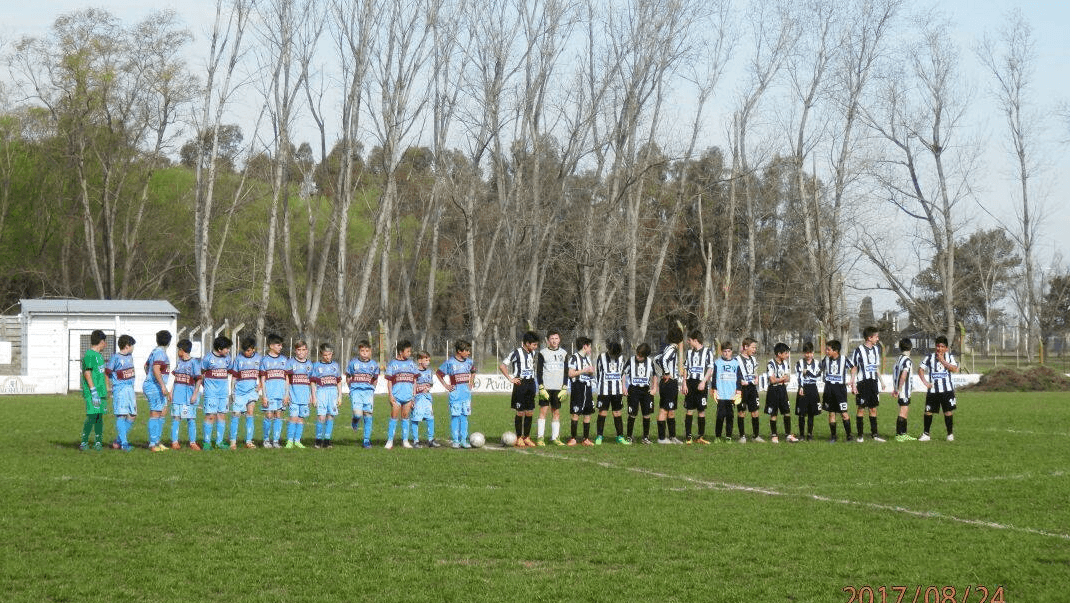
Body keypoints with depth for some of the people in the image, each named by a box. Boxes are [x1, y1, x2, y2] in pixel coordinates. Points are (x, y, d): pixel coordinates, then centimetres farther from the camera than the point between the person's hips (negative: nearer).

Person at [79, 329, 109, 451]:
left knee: (100, 417, 8)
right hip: (92, 392, -9)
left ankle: (98, 442, 12)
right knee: (92, 416, -12)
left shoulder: (99, 355, 19)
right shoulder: (89, 355, -10)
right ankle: (84, 442, -8)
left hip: (101, 391, 9)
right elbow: (87, 373, -16)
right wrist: (93, 391, -20)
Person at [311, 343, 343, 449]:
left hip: (333, 392, 3)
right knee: (321, 416, -10)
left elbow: (338, 383, 17)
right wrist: (314, 397, -2)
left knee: (331, 416, 1)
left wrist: (340, 396, 12)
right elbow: (313, 383, 5)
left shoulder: (335, 365, 13)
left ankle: (327, 440, 6)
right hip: (321, 392, -3)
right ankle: (318, 440, -1)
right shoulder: (317, 366, 5)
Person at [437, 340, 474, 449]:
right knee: (455, 416, -3)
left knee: (464, 416, 4)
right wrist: (446, 386, -1)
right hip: (455, 392, -4)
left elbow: (472, 372, 30)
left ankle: (463, 440, 7)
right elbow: (438, 373, 3)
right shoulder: (450, 362, -5)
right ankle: (455, 440, 2)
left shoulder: (469, 362, 9)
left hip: (466, 392, 4)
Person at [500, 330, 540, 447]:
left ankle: (526, 437, 14)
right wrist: (511, 379, -11)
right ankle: (519, 438, 5)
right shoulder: (517, 353, -9)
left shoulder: (533, 353, 11)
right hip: (521, 384, -6)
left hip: (531, 384, 6)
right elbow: (502, 366, -9)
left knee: (529, 412, 6)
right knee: (520, 412, -2)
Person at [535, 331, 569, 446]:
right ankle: (540, 438, -5)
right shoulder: (542, 353, 2)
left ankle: (555, 438, 8)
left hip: (558, 388, 3)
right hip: (545, 387, -3)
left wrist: (564, 388, 3)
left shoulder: (564, 354, 11)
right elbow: (539, 372, 0)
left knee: (556, 412, 4)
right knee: (543, 411, -7)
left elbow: (566, 372, 12)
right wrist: (541, 388, -9)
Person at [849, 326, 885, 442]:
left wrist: (880, 380, 17)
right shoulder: (859, 350, -8)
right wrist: (853, 384, -10)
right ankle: (860, 435, 4)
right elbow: (853, 367, -5)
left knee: (873, 408, 7)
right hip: (862, 382, -6)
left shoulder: (876, 349, 11)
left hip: (873, 382, 6)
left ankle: (874, 434, 12)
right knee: (861, 408, -2)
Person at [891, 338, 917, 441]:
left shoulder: (899, 358, 12)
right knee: (903, 413, -7)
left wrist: (896, 389, 22)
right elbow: (903, 376, -24)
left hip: (900, 391, 9)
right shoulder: (907, 360, -15)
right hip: (904, 391, -9)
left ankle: (904, 434, 19)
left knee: (904, 412, 14)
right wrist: (898, 389, -23)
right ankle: (900, 435, -7)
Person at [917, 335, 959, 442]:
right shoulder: (929, 357, 3)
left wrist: (943, 361, -13)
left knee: (948, 412, -2)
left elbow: (955, 369, -10)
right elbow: (921, 369, 5)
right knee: (928, 412, 1)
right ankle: (926, 434, 13)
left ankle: (949, 434, 10)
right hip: (933, 390, 1)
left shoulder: (949, 356, 4)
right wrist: (925, 382, -6)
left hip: (947, 390, 0)